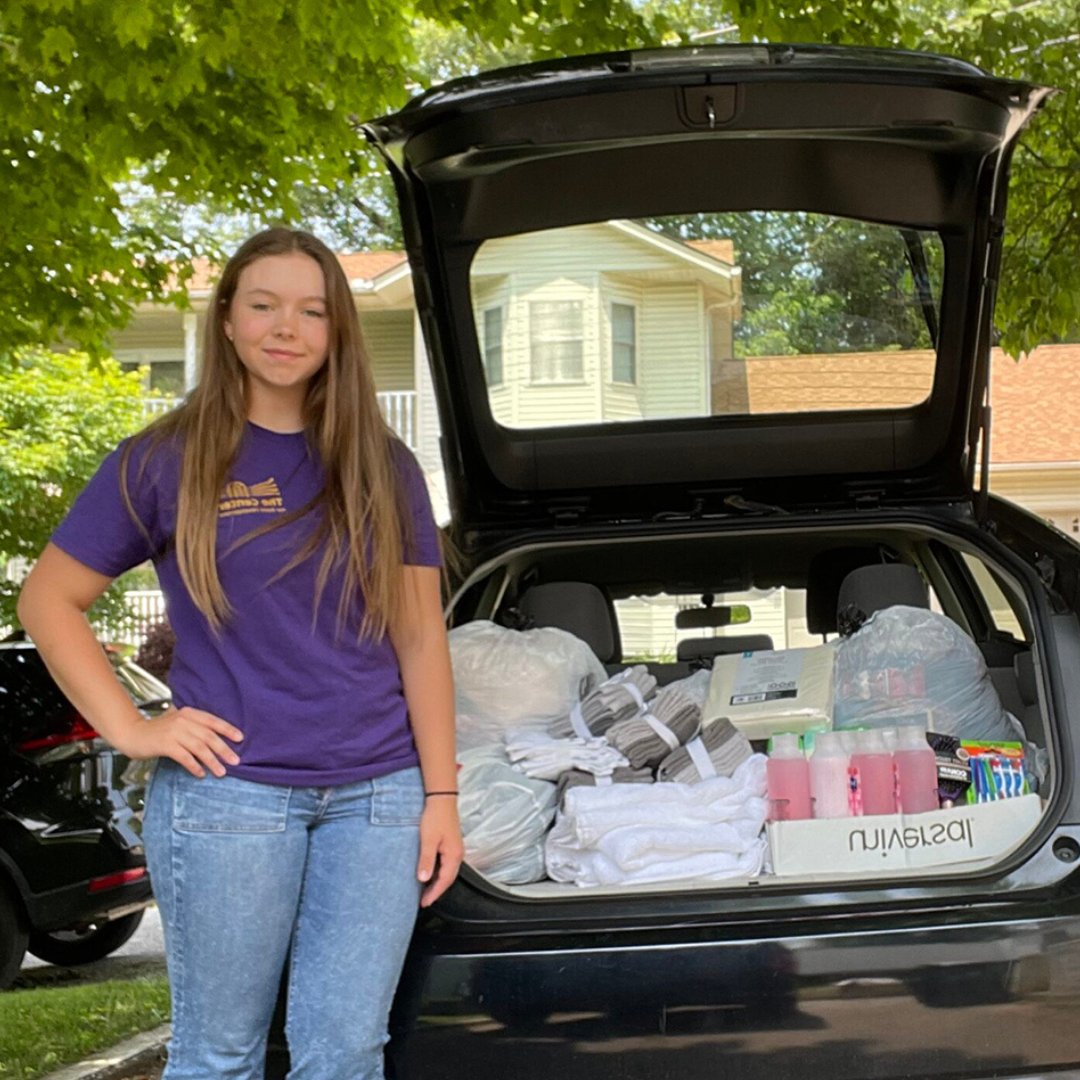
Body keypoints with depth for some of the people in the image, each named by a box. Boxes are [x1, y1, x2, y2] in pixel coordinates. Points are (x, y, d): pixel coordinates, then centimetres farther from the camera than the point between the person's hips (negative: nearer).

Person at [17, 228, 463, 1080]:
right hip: (227, 794, -2)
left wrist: (440, 795, 3)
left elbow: (420, 637, 8)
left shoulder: (383, 469, 8)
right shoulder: (166, 462, 0)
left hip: (378, 796, 2)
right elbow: (48, 601, 4)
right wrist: (131, 730, -6)